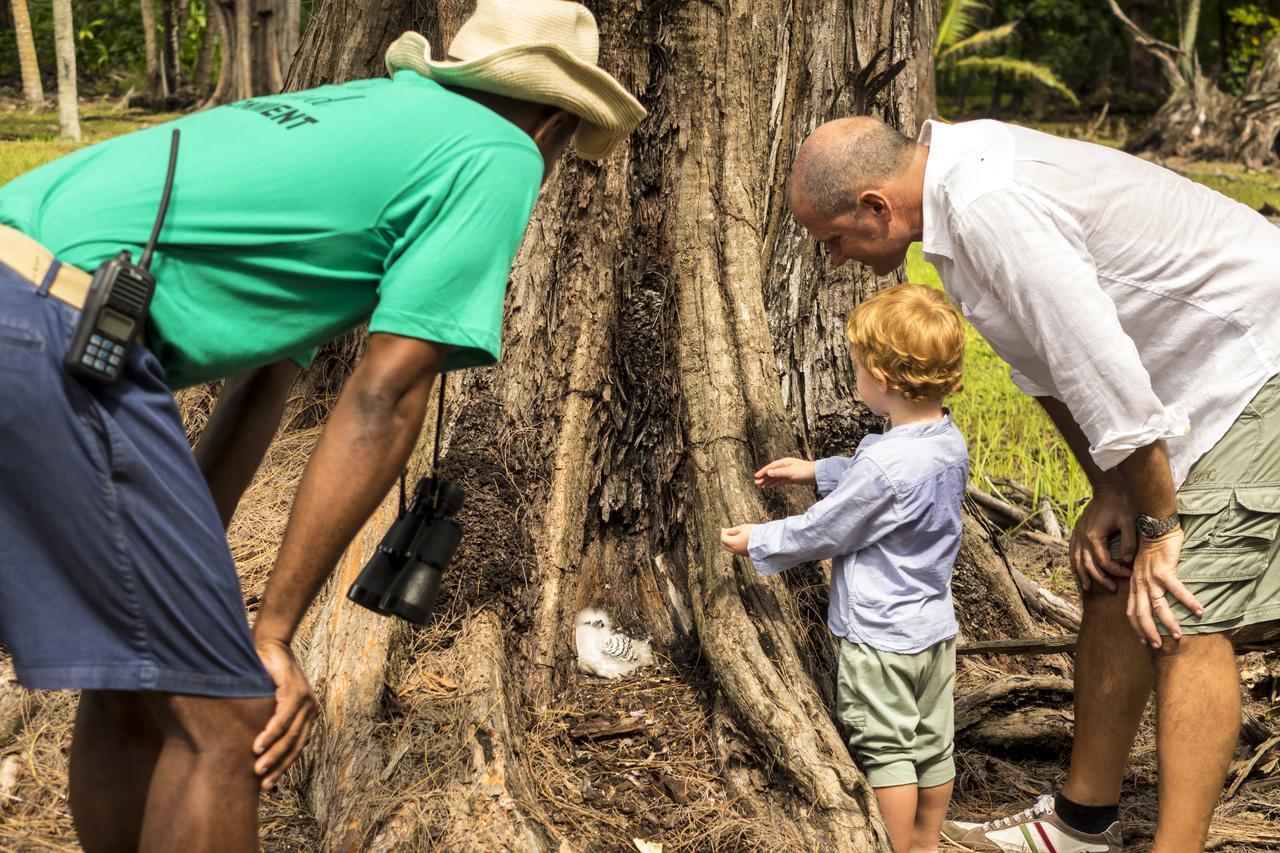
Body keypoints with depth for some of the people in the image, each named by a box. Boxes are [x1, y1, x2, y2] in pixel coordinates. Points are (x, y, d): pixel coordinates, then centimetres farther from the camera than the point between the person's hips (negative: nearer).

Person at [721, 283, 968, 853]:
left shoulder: (884, 462, -28)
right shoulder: (949, 442, -2)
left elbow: (820, 533, -16)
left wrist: (757, 543, -1)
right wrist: (816, 471, 22)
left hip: (879, 636, -8)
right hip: (935, 627, 9)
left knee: (885, 750, 7)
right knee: (932, 744, 18)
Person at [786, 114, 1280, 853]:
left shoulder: (993, 208, -31)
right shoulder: (956, 181, 2)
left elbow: (1099, 372, -29)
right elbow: (1044, 358, 9)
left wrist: (1159, 524, -17)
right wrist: (1108, 493, 7)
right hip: (1192, 372, 10)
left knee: (1183, 618, -14)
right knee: (1112, 585, 12)